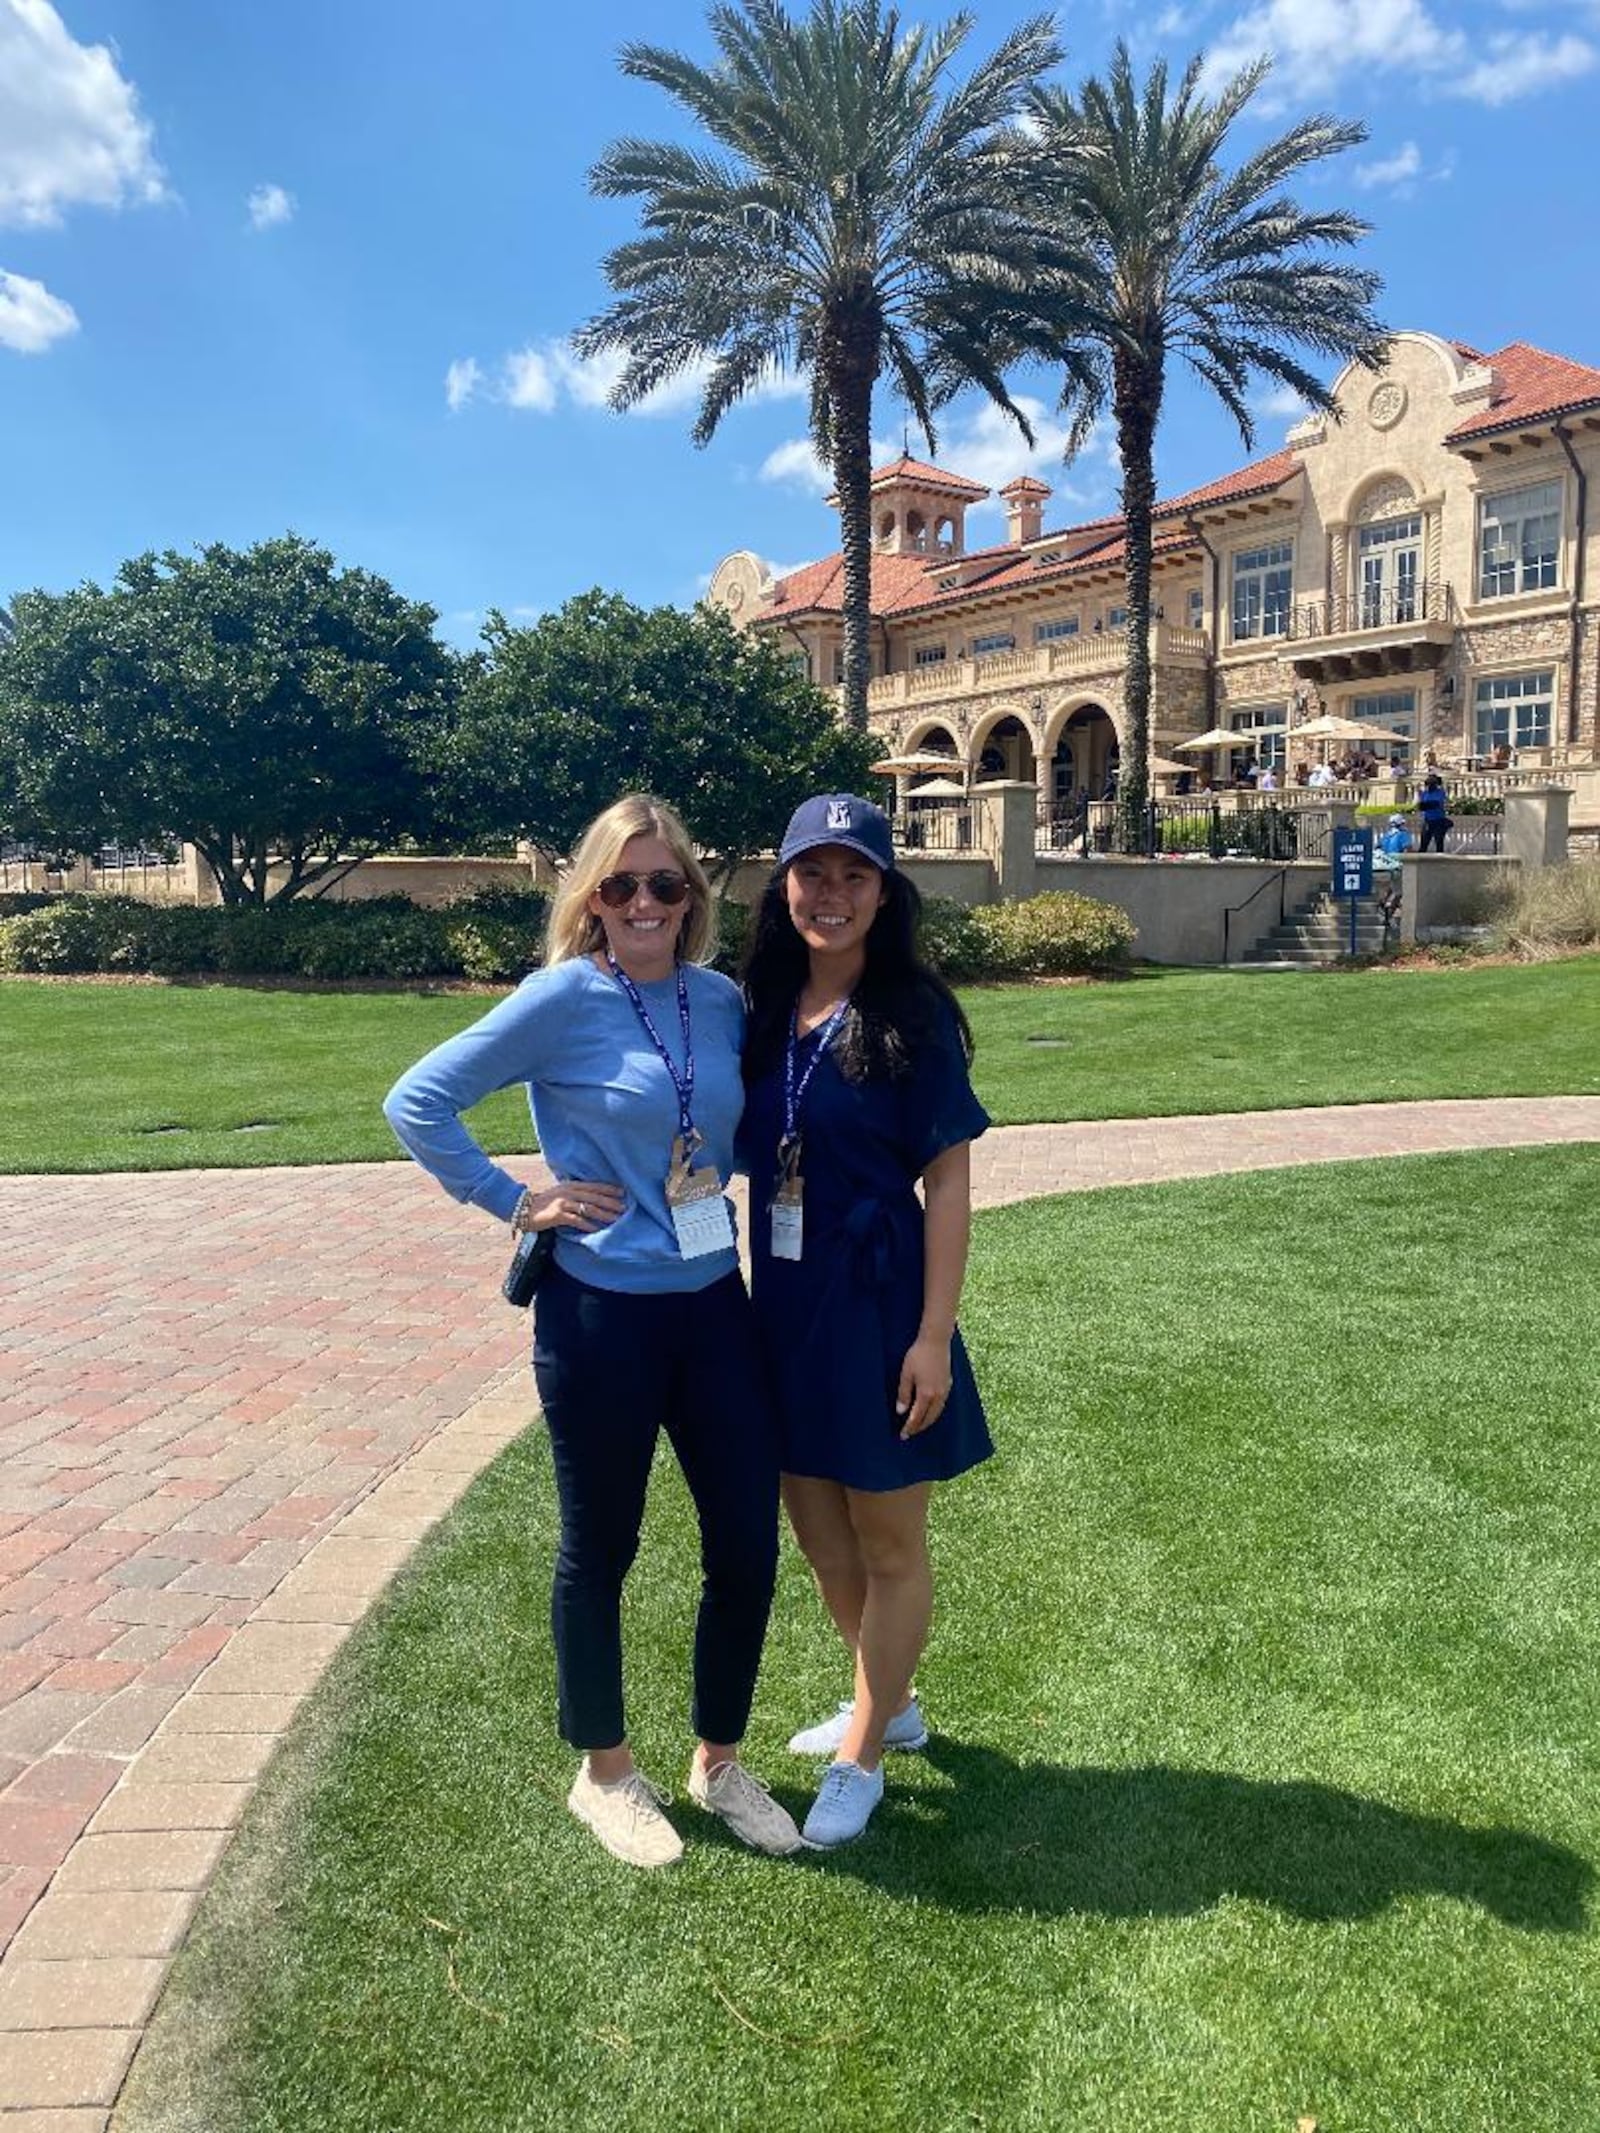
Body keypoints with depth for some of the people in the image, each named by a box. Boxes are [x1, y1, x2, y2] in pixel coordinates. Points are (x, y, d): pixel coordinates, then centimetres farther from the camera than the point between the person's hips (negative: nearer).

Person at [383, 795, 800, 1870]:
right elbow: (418, 1102, -9)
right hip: (603, 1316, -5)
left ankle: (719, 1763, 34)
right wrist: (514, 1201, -10)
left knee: (749, 1547, 10)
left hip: (716, 1306, 5)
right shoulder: (566, 997, -11)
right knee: (600, 1550, 12)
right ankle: (604, 1773, 35)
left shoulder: (723, 1000, 3)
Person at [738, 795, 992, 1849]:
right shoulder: (761, 1010, 3)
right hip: (783, 1306, 6)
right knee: (820, 1535, 20)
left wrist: (935, 1335, -15)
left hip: (877, 1307, -6)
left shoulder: (912, 1014, -12)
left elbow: (949, 1183, -12)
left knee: (890, 1544, 12)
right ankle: (891, 1703, 45)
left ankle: (863, 1758, 31)